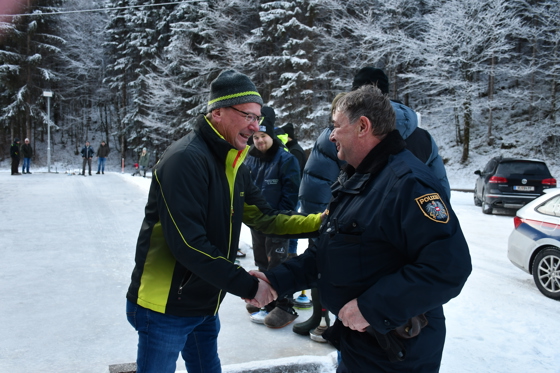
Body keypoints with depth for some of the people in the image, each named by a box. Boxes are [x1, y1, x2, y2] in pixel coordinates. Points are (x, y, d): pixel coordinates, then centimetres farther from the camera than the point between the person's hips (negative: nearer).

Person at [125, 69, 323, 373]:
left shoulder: (234, 165, 6)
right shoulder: (186, 159, -22)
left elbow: (264, 217, 7)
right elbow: (188, 244, -28)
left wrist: (319, 222, -7)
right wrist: (248, 285, -22)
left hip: (205, 306, 8)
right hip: (166, 306, -8)